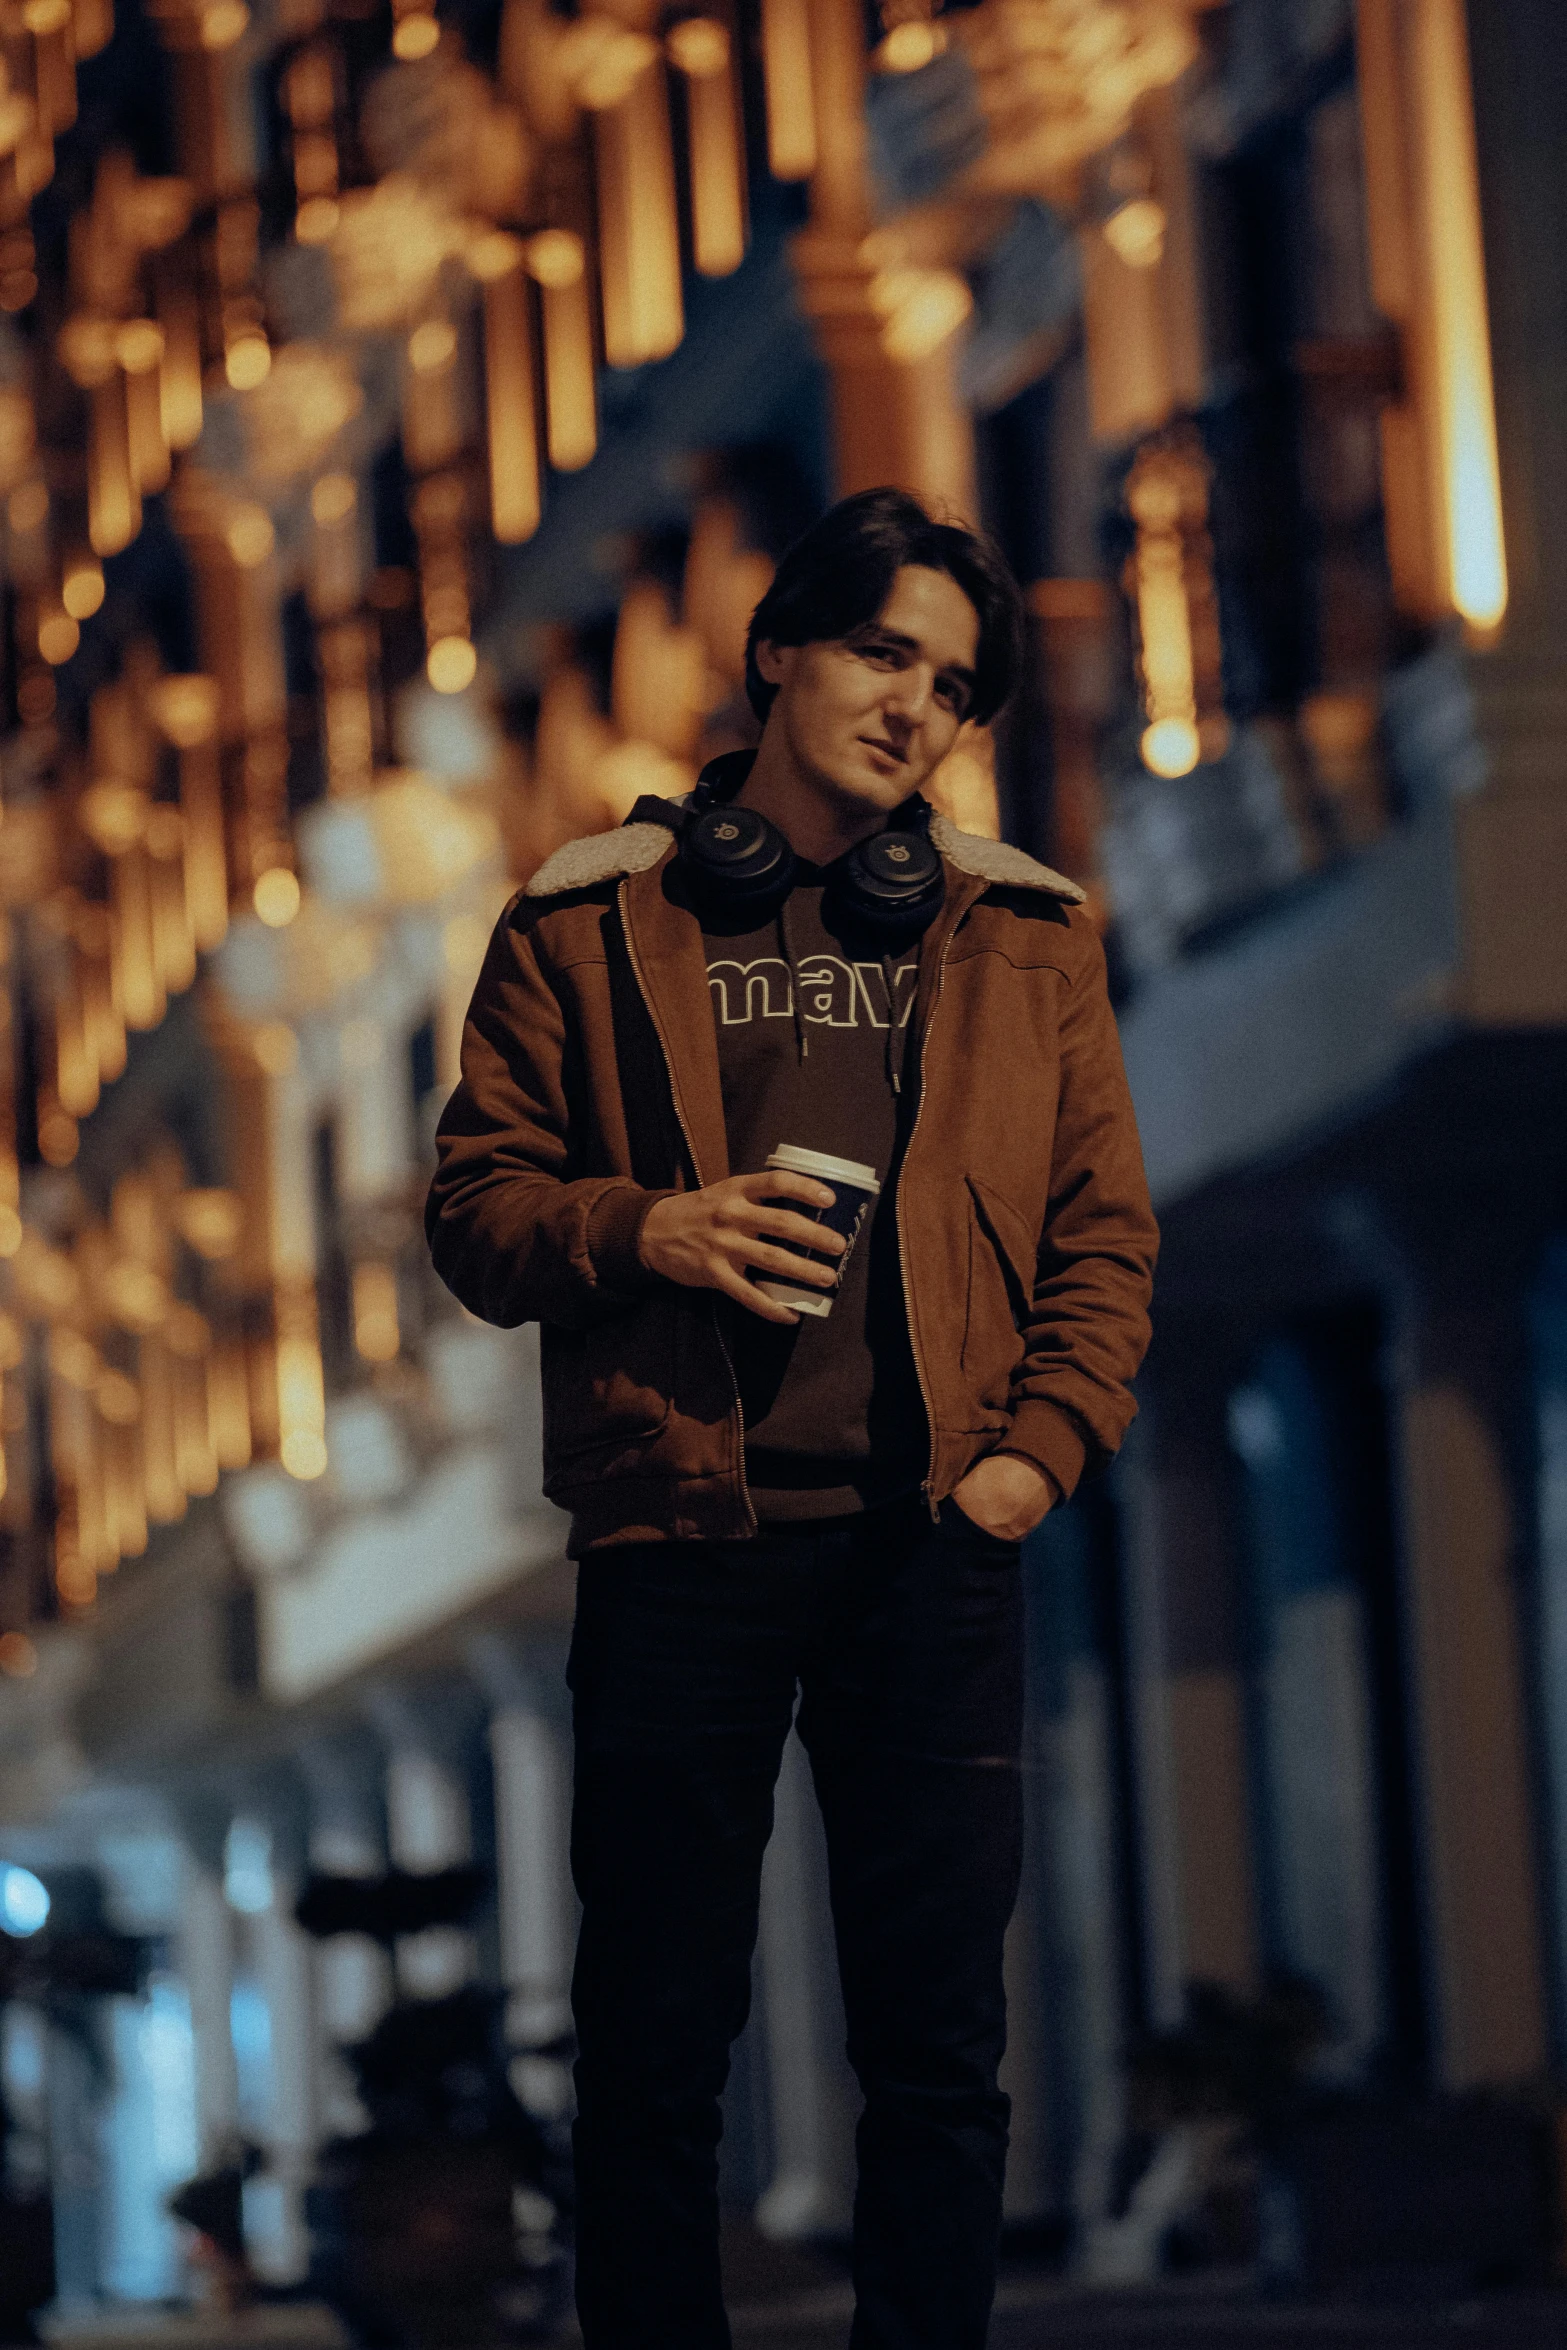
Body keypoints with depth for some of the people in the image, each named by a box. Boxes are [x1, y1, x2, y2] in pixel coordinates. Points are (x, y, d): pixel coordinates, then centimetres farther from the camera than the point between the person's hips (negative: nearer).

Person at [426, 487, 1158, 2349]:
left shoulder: (1024, 934, 13)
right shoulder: (592, 921, 8)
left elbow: (1102, 1225, 12)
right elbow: (475, 1203, 7)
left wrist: (1045, 1442, -3)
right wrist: (644, 1232, -12)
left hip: (934, 1538, 1)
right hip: (678, 1534, -1)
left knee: (940, 2045, 2)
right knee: (655, 2040, 2)